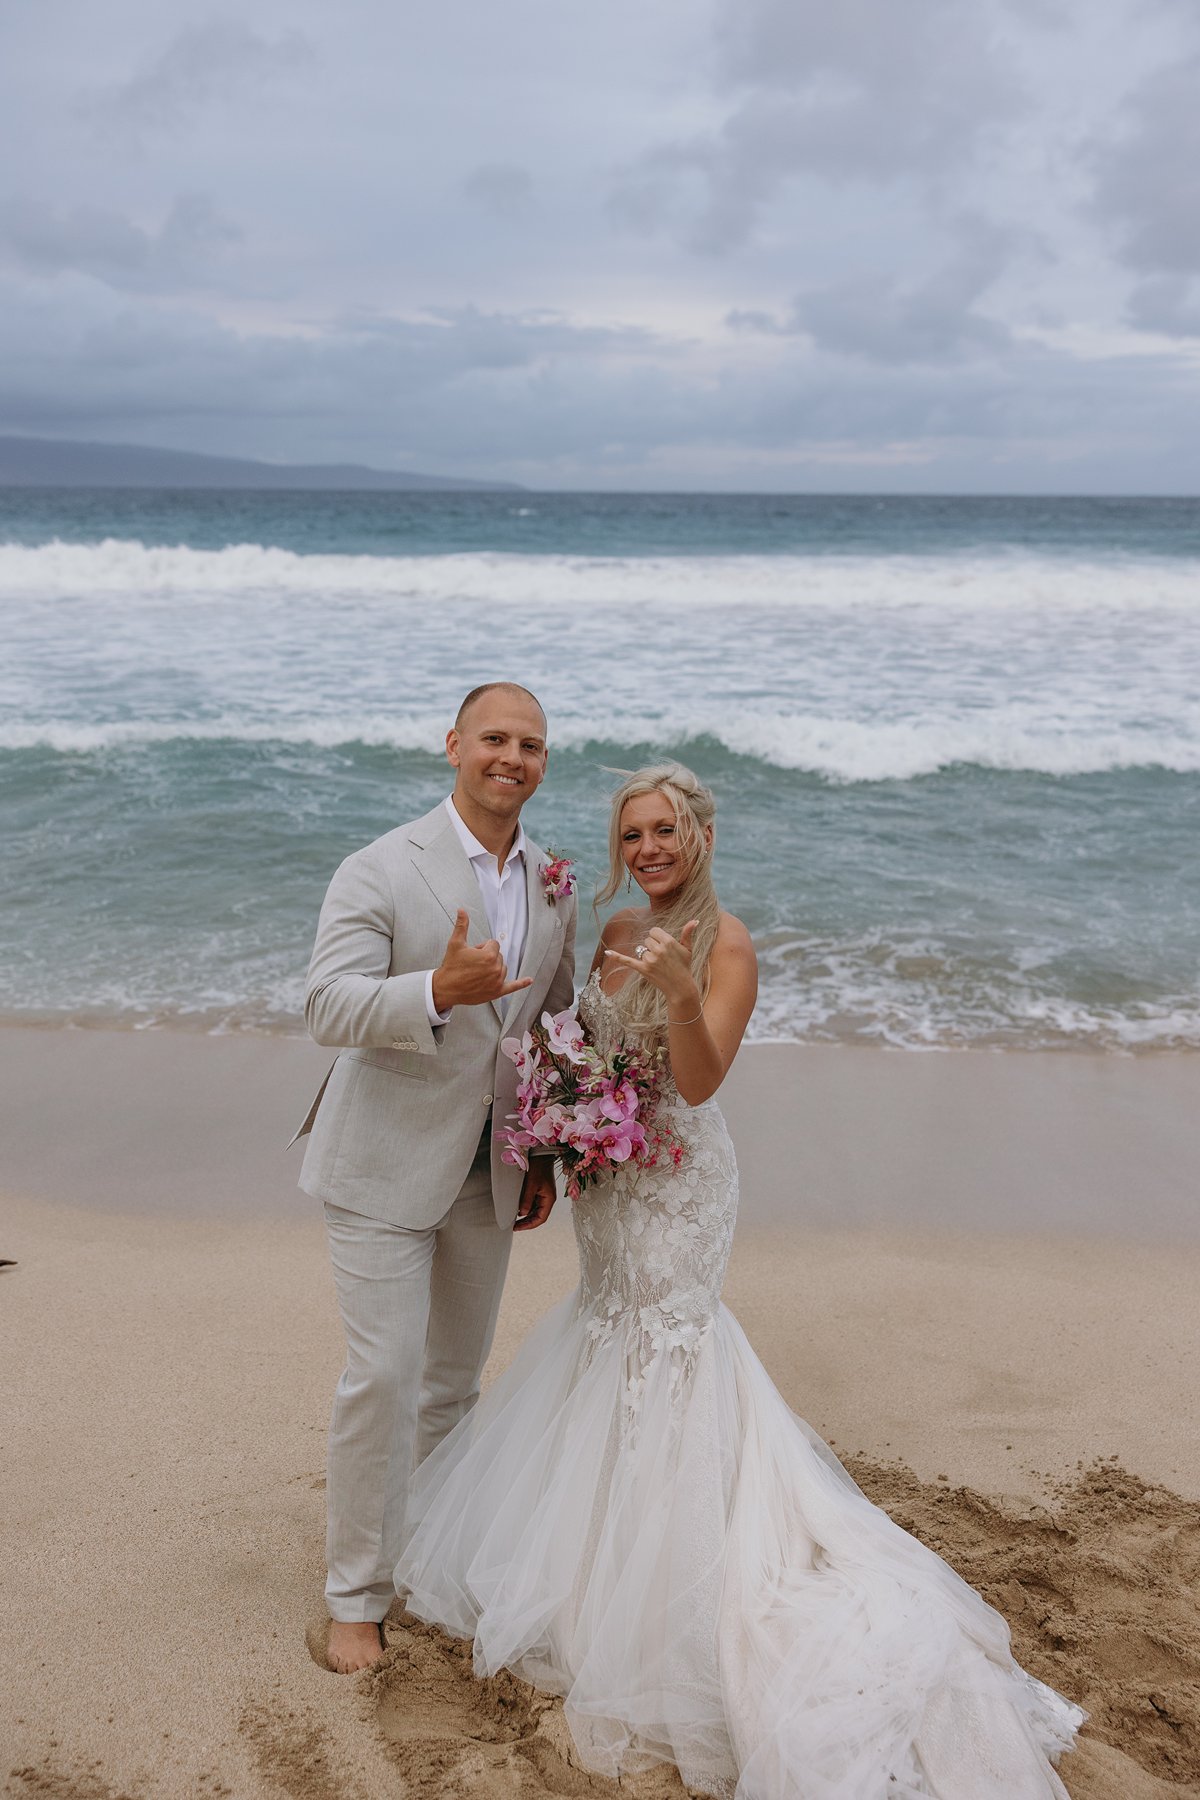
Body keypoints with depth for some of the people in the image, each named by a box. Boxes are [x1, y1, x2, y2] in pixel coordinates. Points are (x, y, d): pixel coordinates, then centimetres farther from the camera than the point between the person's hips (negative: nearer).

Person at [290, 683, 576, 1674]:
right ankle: (356, 1593, 14)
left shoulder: (555, 886, 5)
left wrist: (546, 1160, 12)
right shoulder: (381, 871, -13)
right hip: (388, 1164, -5)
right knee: (383, 1377, -4)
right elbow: (327, 1005, -21)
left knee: (455, 1377, 16)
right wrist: (440, 990, -37)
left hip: (491, 1173, 5)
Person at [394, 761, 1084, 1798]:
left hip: (676, 1183, -7)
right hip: (609, 1177, 8)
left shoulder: (726, 944, -16)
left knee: (664, 1346, 0)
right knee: (619, 1340, 18)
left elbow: (700, 1081, -29)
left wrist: (683, 991, -44)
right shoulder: (621, 931, 5)